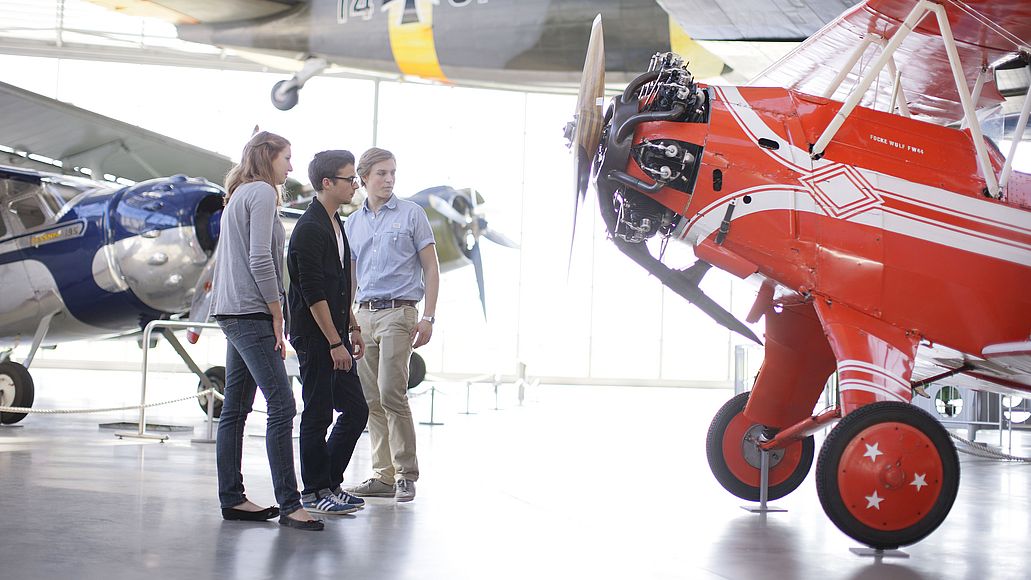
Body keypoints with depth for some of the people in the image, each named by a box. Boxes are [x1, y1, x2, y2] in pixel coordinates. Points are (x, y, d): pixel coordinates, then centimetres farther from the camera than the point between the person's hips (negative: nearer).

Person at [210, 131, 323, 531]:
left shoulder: (239, 196, 22)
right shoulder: (261, 192, -7)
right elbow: (260, 259, -16)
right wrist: (277, 315, -11)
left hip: (234, 315, 11)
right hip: (251, 313, -11)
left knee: (235, 409, 10)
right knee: (282, 406, -12)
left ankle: (231, 499, 13)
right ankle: (289, 503, -14)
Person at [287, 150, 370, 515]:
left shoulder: (336, 224, 16)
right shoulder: (309, 229, -15)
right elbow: (312, 292, -19)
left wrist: (352, 328, 20)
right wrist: (335, 342, -19)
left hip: (335, 333, 10)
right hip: (315, 336, -9)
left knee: (356, 409, 10)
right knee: (318, 415, -1)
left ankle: (330, 483, 21)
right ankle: (315, 492, 10)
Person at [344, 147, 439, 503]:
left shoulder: (411, 214, 2)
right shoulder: (353, 223, 14)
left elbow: (431, 268, 1)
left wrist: (428, 317, -8)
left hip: (398, 313, -5)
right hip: (365, 315, 5)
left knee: (391, 392, -15)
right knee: (371, 399, 5)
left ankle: (407, 473, -4)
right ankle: (384, 475, 11)